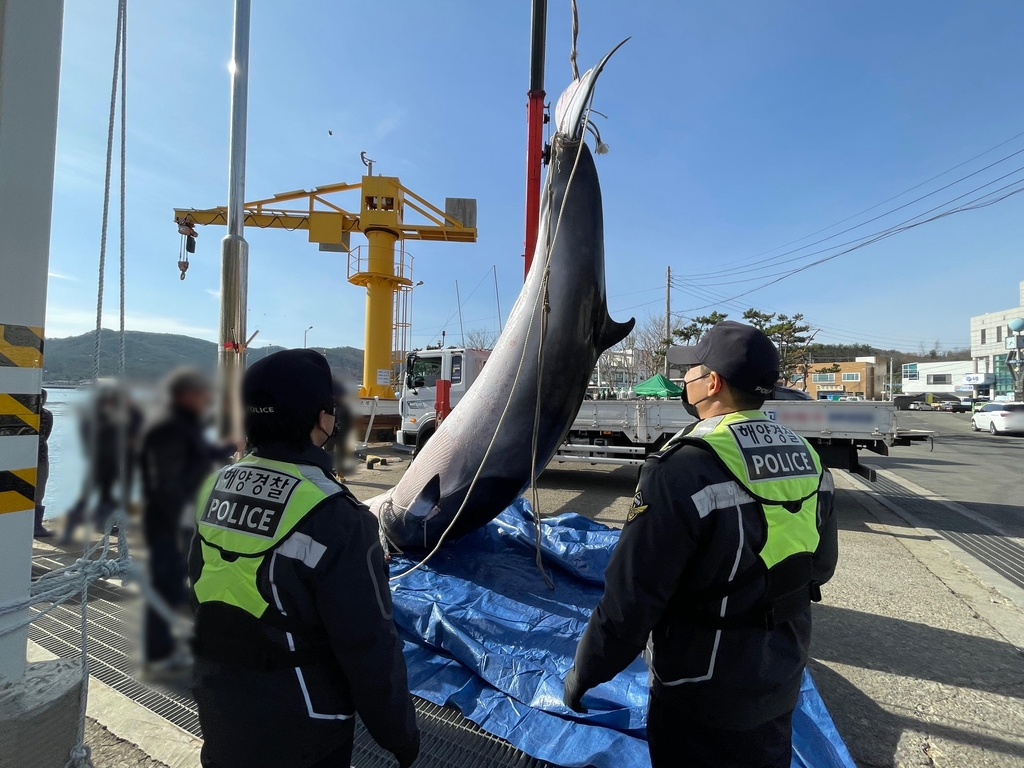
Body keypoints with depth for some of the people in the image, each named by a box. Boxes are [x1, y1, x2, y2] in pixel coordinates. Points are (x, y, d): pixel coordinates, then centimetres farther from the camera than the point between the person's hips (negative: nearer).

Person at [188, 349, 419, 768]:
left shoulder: (218, 486, -7)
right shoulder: (334, 518, -29)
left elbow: (196, 595, 6)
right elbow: (369, 646, -24)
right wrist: (400, 733, -8)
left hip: (219, 707, 6)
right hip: (297, 726, -6)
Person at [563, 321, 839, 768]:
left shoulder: (684, 467, -29)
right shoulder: (807, 456, -5)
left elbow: (631, 597, -26)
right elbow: (821, 565, 8)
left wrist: (584, 674, -11)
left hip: (704, 687, -6)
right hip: (782, 678, 7)